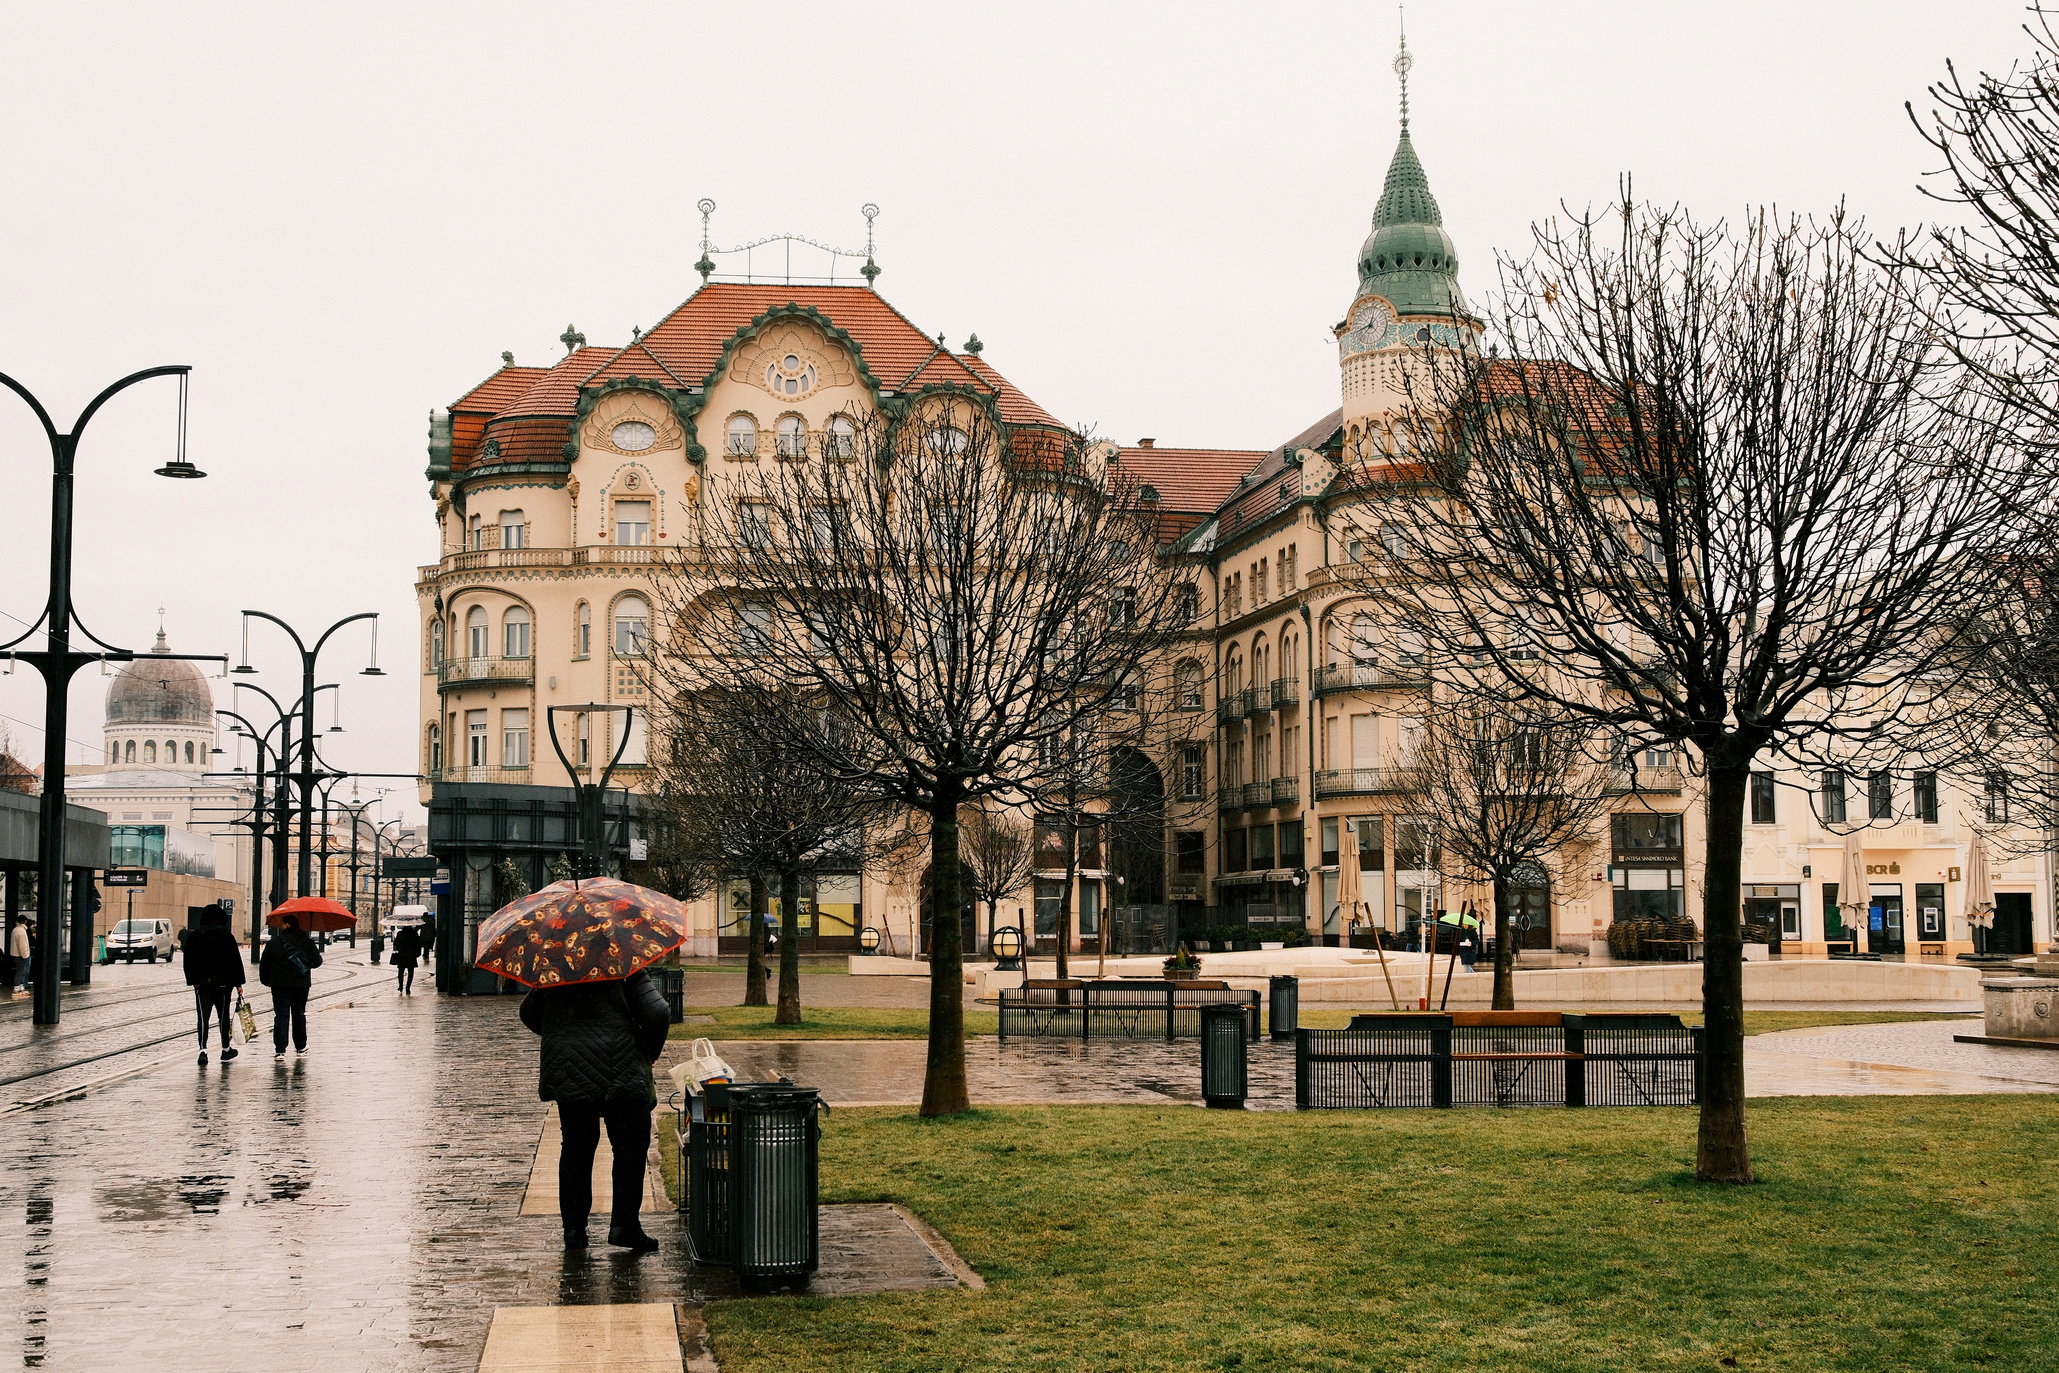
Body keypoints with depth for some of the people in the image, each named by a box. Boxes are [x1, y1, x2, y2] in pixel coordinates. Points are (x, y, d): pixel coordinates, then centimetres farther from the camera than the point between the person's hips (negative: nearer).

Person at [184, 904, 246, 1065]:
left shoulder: (194, 936, 2)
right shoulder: (227, 936, -4)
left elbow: (189, 961, 5)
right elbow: (235, 961, -3)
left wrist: (192, 981, 11)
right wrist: (238, 983, 2)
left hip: (201, 983, 1)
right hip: (223, 983, -1)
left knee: (203, 1016, -3)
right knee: (223, 1016, 12)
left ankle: (203, 1050, -19)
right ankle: (226, 1049, 21)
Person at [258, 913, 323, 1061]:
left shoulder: (274, 942, -5)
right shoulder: (306, 942, -4)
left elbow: (264, 963, 1)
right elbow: (317, 961, -3)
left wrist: (266, 980, 15)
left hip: (279, 984, -1)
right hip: (301, 984, 1)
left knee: (281, 1016, -2)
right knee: (299, 1014, 17)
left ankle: (280, 1050, -14)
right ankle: (300, 1046, 28)